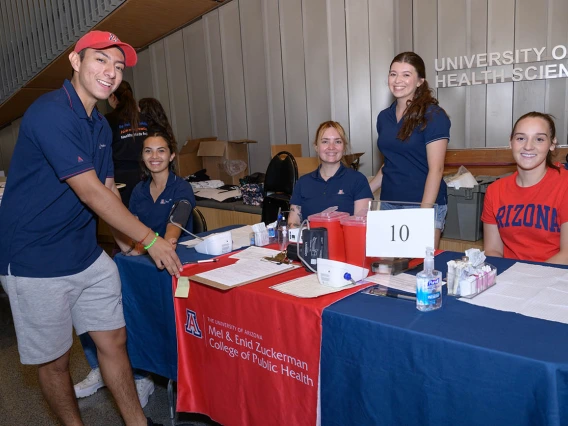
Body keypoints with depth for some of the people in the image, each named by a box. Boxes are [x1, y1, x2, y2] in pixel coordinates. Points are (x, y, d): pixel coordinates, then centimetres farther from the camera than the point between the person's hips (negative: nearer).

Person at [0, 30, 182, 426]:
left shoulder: (101, 126, 9)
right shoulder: (51, 113, -20)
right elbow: (90, 192, -22)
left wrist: (131, 243, 1)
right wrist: (149, 238, -15)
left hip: (89, 257, 8)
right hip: (36, 263, -8)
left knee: (114, 340, 12)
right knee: (55, 359, 9)